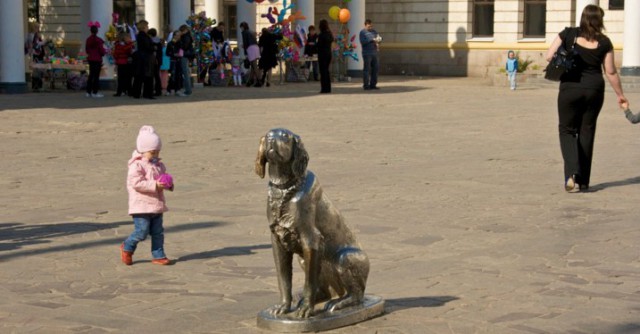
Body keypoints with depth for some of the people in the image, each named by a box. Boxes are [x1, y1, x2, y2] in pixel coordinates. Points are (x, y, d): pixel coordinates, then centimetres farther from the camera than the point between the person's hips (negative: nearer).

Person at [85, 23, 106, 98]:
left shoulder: (88, 39, 2)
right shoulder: (98, 40, -15)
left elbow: (86, 49, 10)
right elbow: (102, 51, -13)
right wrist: (105, 52, 7)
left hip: (90, 59, 6)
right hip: (97, 59, -6)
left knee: (91, 75, 13)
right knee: (96, 76, -1)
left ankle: (88, 92, 15)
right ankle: (95, 92, 0)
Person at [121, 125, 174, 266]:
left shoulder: (159, 165, 13)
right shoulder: (137, 166, -13)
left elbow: (164, 178, 22)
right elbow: (136, 183, -23)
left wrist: (168, 184, -3)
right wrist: (154, 185, -29)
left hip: (156, 205, 8)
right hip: (142, 206, -8)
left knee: (158, 232, 9)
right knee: (142, 231, -7)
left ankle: (158, 255, 17)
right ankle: (127, 248, 16)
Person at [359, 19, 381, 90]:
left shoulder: (373, 31, 17)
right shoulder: (362, 32, -2)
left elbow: (379, 38, 14)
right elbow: (362, 42, -14)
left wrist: (379, 39, -9)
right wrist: (372, 40, -19)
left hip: (374, 53, 6)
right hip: (367, 53, -6)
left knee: (375, 68, 5)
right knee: (366, 69, -6)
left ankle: (373, 84, 11)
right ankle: (366, 85, -3)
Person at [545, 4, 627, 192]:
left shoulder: (568, 34, -4)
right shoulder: (604, 42, -1)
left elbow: (549, 56, -5)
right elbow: (611, 72, 2)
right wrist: (620, 95, 13)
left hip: (570, 87, -1)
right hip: (594, 89, 1)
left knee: (567, 129, 10)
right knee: (587, 133, 12)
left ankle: (571, 172, -13)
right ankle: (583, 182, 16)